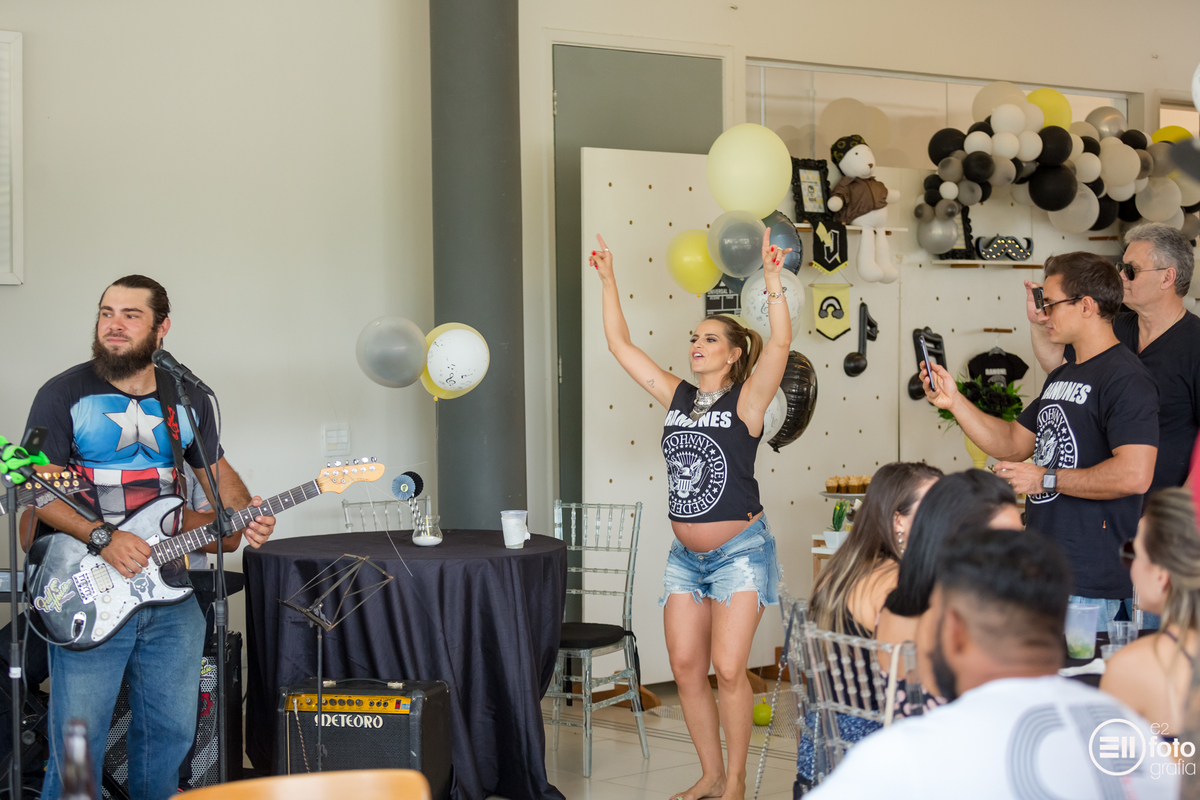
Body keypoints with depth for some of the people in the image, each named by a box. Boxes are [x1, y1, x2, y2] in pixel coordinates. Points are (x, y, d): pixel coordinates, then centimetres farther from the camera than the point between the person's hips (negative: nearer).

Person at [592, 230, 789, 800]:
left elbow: (780, 344, -24)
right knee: (686, 666, 5)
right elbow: (620, 345, 8)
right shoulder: (676, 396, 6)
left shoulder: (746, 400, -8)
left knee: (727, 667, -8)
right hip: (686, 554, 6)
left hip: (740, 550, -6)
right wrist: (608, 282, 5)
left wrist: (772, 281, -32)